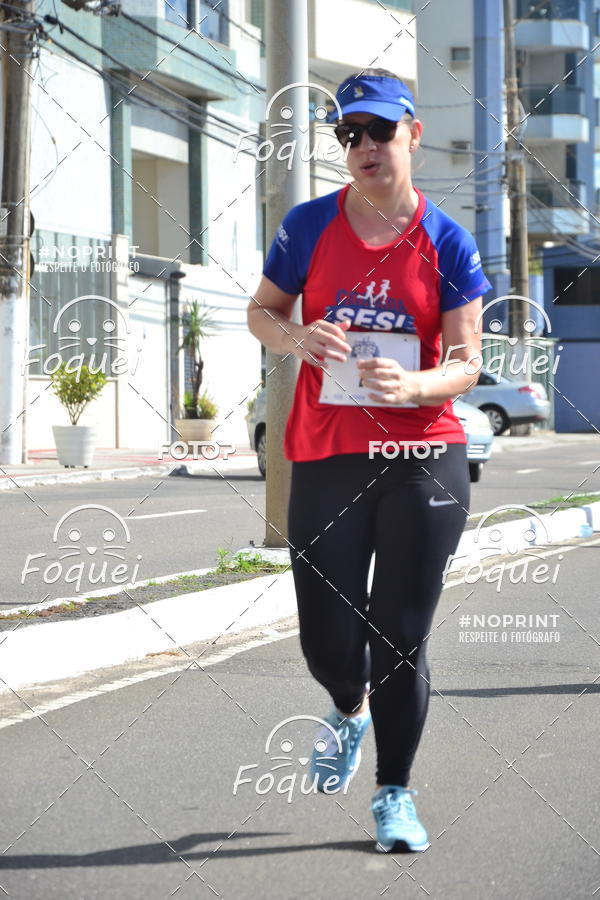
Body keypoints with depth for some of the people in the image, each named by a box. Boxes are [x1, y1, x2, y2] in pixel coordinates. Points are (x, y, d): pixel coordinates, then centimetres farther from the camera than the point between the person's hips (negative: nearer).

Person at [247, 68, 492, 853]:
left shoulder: (445, 241, -1)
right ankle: (350, 712, 41)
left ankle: (395, 792, 21)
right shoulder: (310, 226, 2)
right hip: (327, 458, 1)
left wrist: (416, 385, -23)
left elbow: (466, 361, -1)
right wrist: (294, 337, -9)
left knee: (401, 641, 2)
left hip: (424, 459, -1)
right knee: (327, 640, 3)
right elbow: (261, 310, 14)